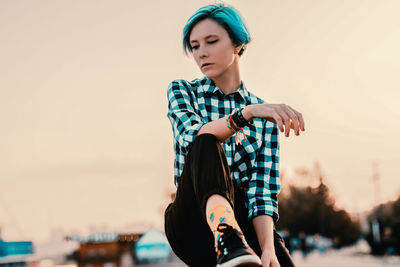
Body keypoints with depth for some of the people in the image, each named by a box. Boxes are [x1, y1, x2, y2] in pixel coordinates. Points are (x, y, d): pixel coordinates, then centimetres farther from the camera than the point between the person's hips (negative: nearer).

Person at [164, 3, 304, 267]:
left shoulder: (266, 115, 11)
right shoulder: (182, 91, 10)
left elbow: (263, 188, -1)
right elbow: (193, 137, -13)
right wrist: (248, 113, -31)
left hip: (241, 220, 0)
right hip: (194, 222, 0)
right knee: (206, 145, -33)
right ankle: (228, 245, -51)